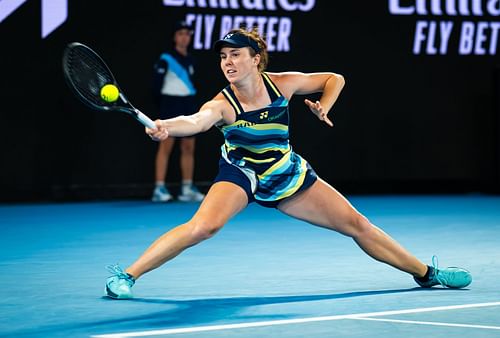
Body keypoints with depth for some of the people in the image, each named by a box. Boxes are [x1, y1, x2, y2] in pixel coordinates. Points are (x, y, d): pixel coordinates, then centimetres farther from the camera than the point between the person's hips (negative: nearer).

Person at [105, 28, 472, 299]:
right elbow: (196, 121, -49)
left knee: (357, 224, 6)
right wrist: (166, 127, -70)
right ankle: (126, 275, -24)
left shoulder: (282, 84, -15)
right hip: (241, 173, -4)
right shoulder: (223, 104, -26)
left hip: (288, 175, 4)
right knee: (203, 226, -32)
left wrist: (323, 107, -17)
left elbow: (334, 79, 2)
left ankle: (426, 273, 23)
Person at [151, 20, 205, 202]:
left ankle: (187, 189, 10)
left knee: (188, 147, 6)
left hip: (188, 104, 7)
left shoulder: (190, 60, 14)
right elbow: (157, 84, -9)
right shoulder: (166, 59, -6)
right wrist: (162, 103, -5)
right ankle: (159, 189, -10)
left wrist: (191, 103, 11)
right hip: (170, 103, -7)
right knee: (166, 146, -9)